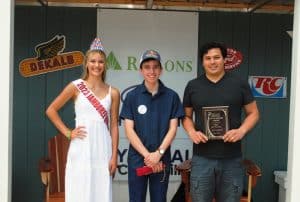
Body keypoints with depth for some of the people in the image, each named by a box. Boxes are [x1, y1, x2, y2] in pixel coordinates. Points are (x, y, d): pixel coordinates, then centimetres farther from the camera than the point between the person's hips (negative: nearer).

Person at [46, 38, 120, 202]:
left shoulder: (113, 93, 5)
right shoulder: (76, 87, 0)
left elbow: (114, 126, 6)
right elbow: (51, 110, 6)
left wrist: (114, 156, 2)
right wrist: (68, 132, 0)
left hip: (103, 151, 2)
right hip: (81, 150, -2)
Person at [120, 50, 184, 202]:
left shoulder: (171, 96, 1)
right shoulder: (132, 96, -1)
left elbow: (172, 129, -1)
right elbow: (129, 130, -4)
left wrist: (158, 153, -13)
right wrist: (147, 155, -12)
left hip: (162, 159, 1)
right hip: (137, 158, 0)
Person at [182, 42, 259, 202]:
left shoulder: (239, 84, 3)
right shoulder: (192, 86, 6)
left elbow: (253, 113, 7)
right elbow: (186, 116, 12)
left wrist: (241, 131, -11)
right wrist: (192, 132, -8)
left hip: (232, 159, 0)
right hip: (202, 158, 0)